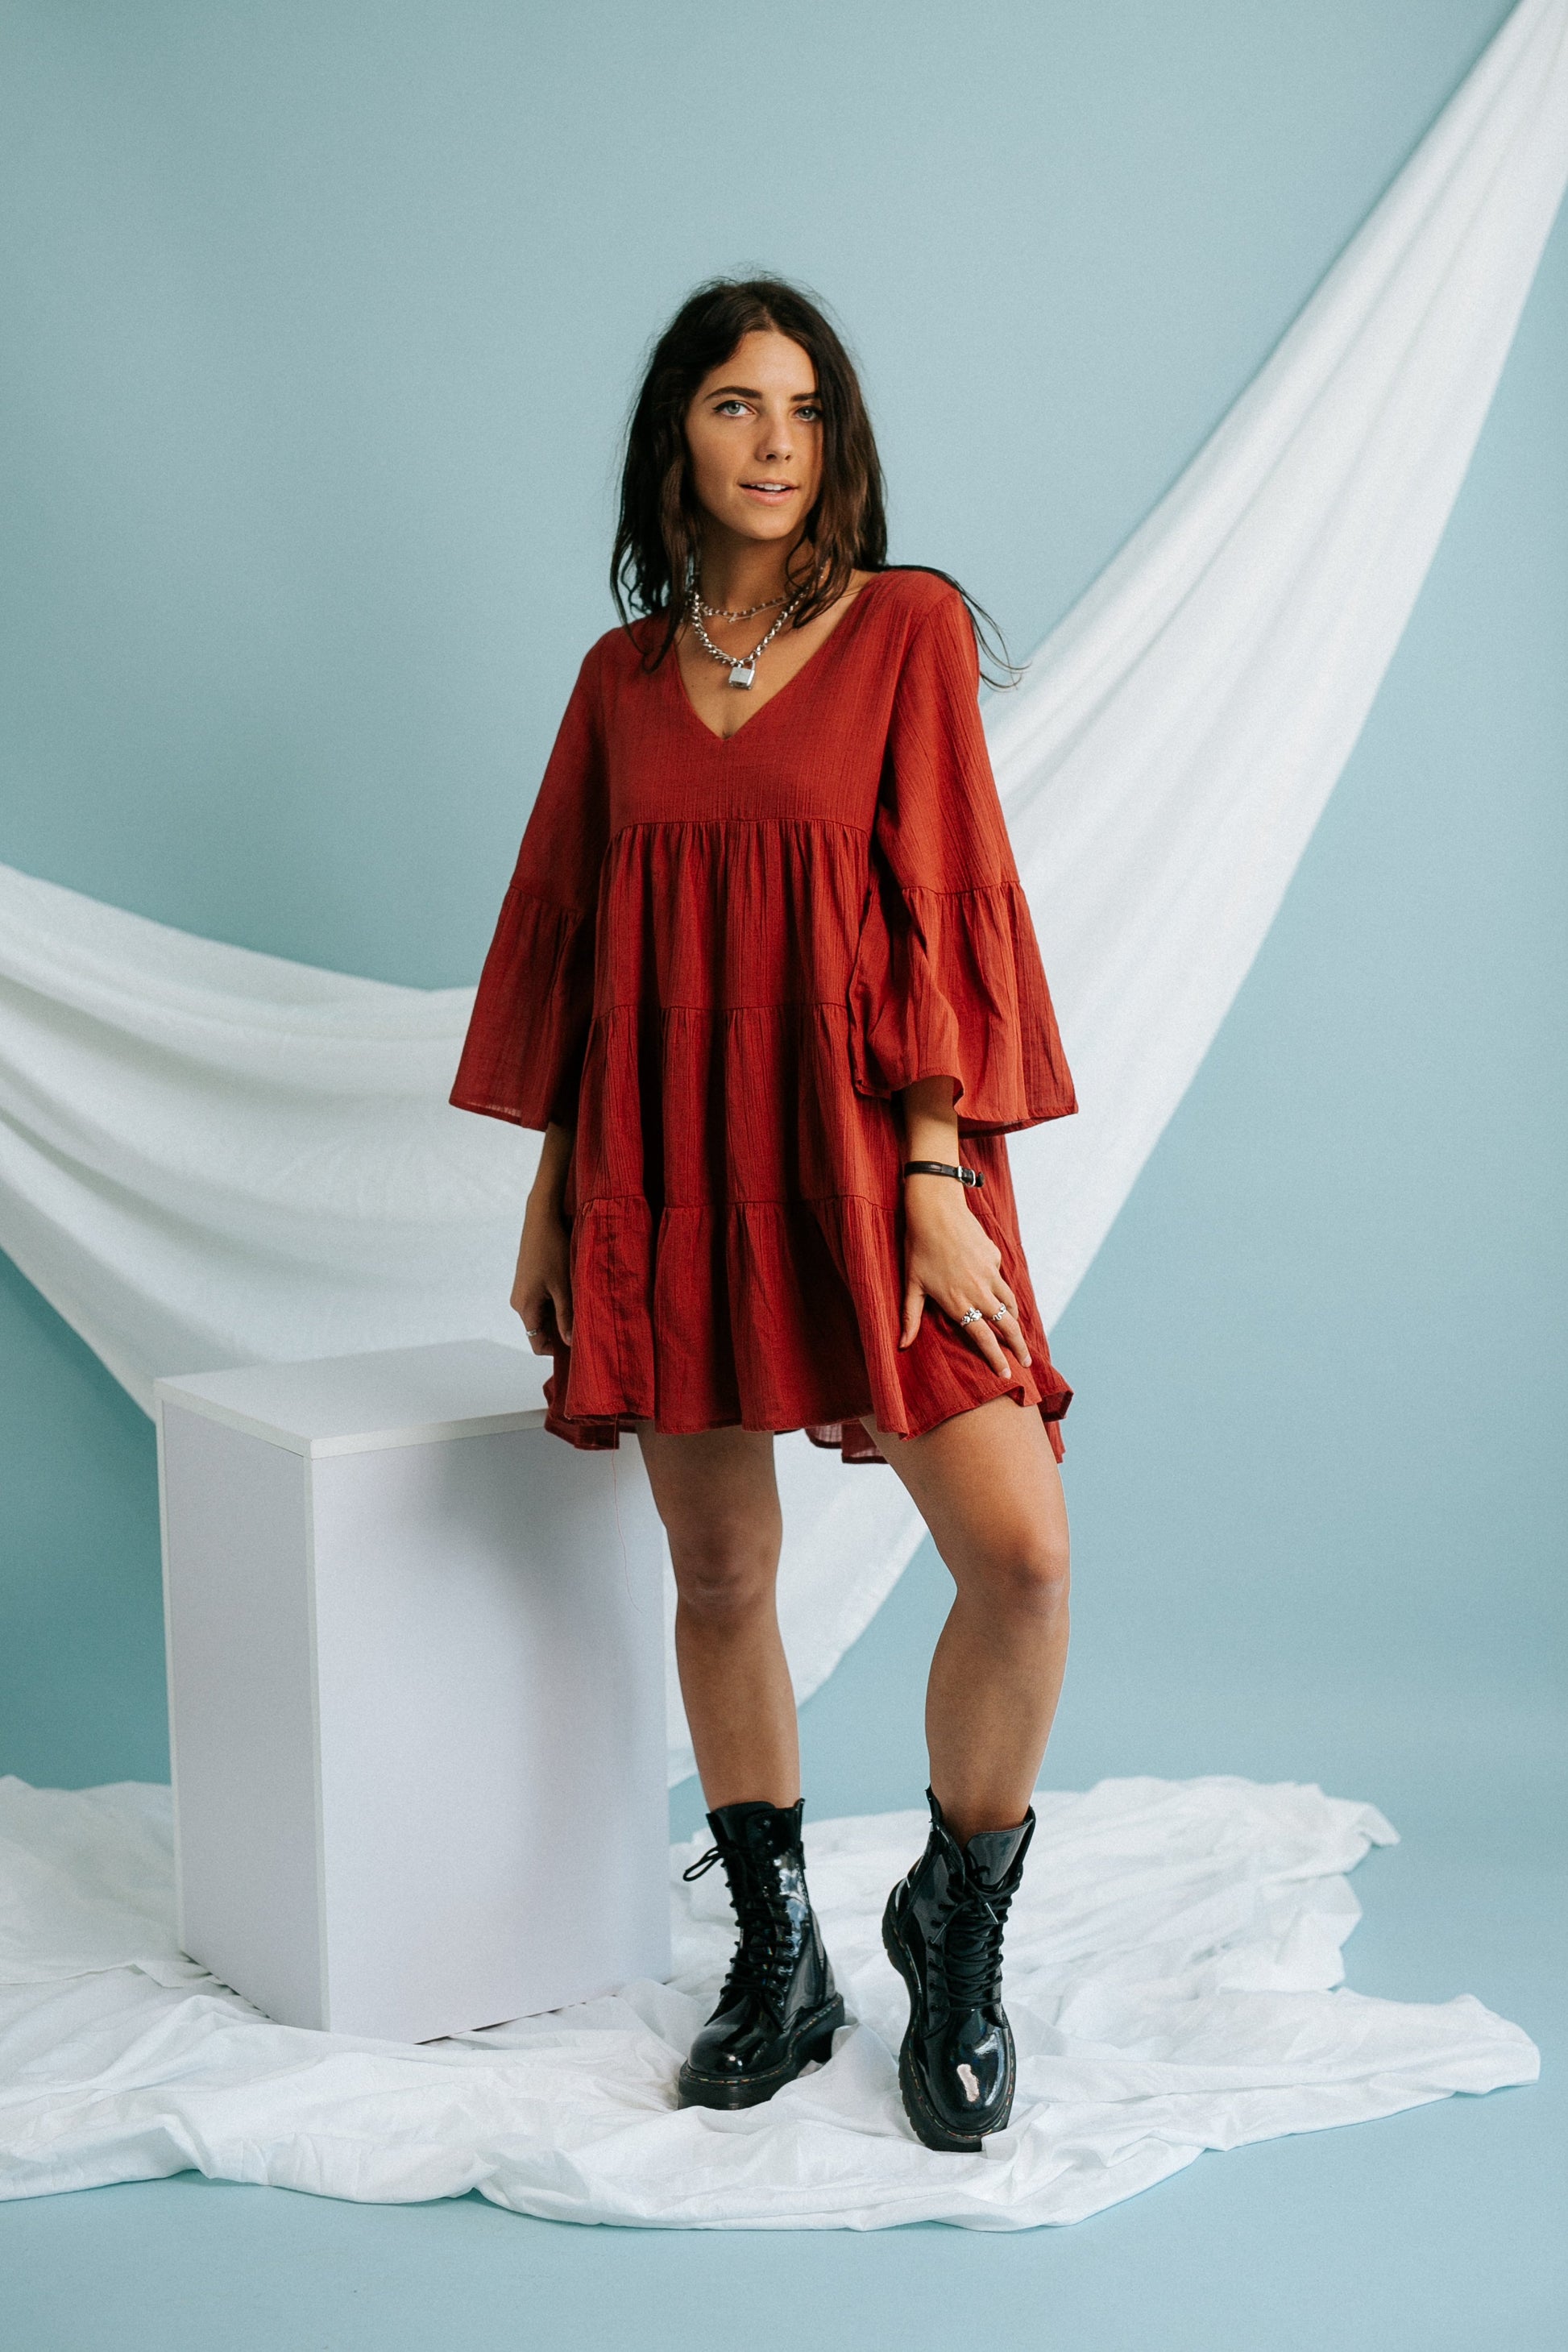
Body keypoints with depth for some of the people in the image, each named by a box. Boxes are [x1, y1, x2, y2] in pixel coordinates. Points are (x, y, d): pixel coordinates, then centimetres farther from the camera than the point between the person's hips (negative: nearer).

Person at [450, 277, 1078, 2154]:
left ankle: (960, 1927, 9)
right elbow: (567, 936, 14)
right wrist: (549, 1194, 11)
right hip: (671, 1168, 3)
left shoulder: (906, 627, 1)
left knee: (1019, 1552, -14)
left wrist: (935, 1182, -11)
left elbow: (942, 904, -5)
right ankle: (779, 1962, 24)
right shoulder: (622, 673, 11)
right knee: (718, 1573, 7)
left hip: (861, 1149, -3)